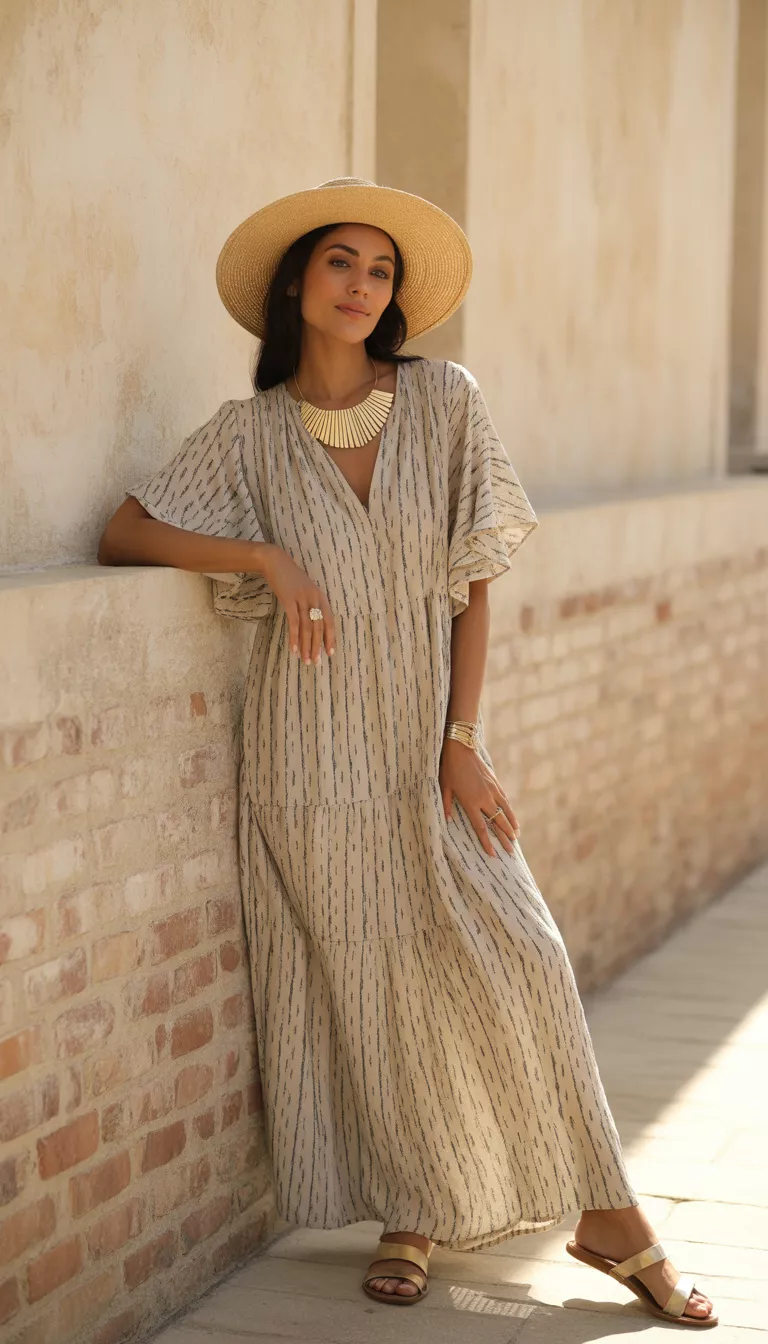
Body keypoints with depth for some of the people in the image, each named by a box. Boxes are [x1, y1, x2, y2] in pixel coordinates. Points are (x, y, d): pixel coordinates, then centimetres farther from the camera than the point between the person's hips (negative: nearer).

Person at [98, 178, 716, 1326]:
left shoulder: (445, 401, 0)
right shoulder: (251, 434, 0)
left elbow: (475, 581, 0)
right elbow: (123, 535, -3)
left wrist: (462, 743, -5)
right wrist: (266, 556, -15)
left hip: (426, 743, 1)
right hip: (314, 753, 0)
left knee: (511, 961, -4)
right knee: (366, 983, 3)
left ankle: (610, 1218, 8)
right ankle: (411, 1218, 20)